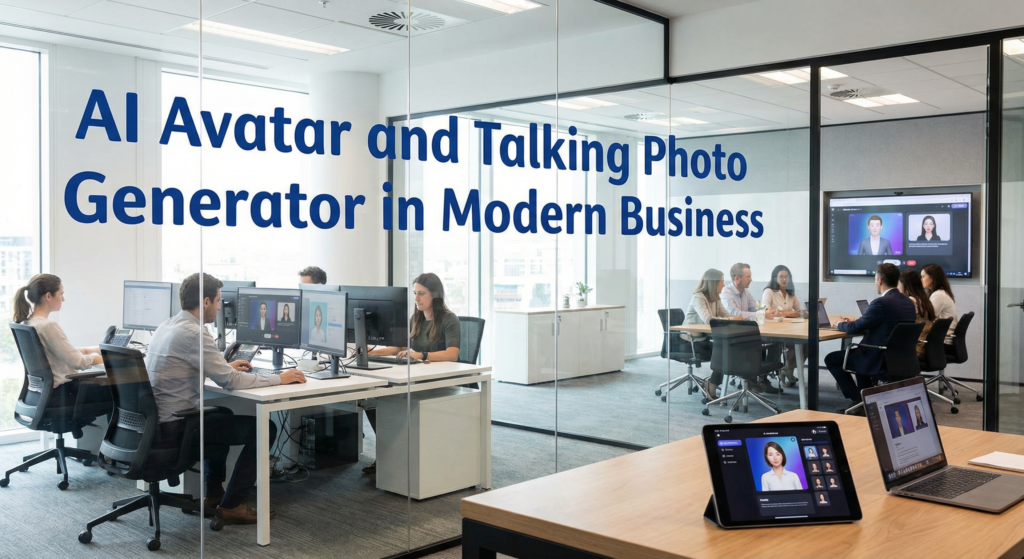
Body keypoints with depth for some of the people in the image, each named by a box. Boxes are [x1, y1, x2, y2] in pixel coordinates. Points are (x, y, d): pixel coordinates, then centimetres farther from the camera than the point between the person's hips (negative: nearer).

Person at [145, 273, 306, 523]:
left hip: (154, 423, 10)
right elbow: (230, 381, -20)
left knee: (223, 414, 34)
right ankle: (232, 504, 5)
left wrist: (226, 367, 27)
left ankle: (213, 494, 33)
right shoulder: (194, 333, -21)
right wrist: (278, 379, -10)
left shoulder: (167, 325, 8)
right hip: (173, 430, -10)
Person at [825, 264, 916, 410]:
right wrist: (856, 322, 20)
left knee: (831, 359, 7)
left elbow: (854, 328, -14)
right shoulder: (908, 302, 6)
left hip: (881, 361, -9)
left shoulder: (881, 303, -21)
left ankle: (858, 400, 10)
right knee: (859, 351, 34)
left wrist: (839, 323, 7)